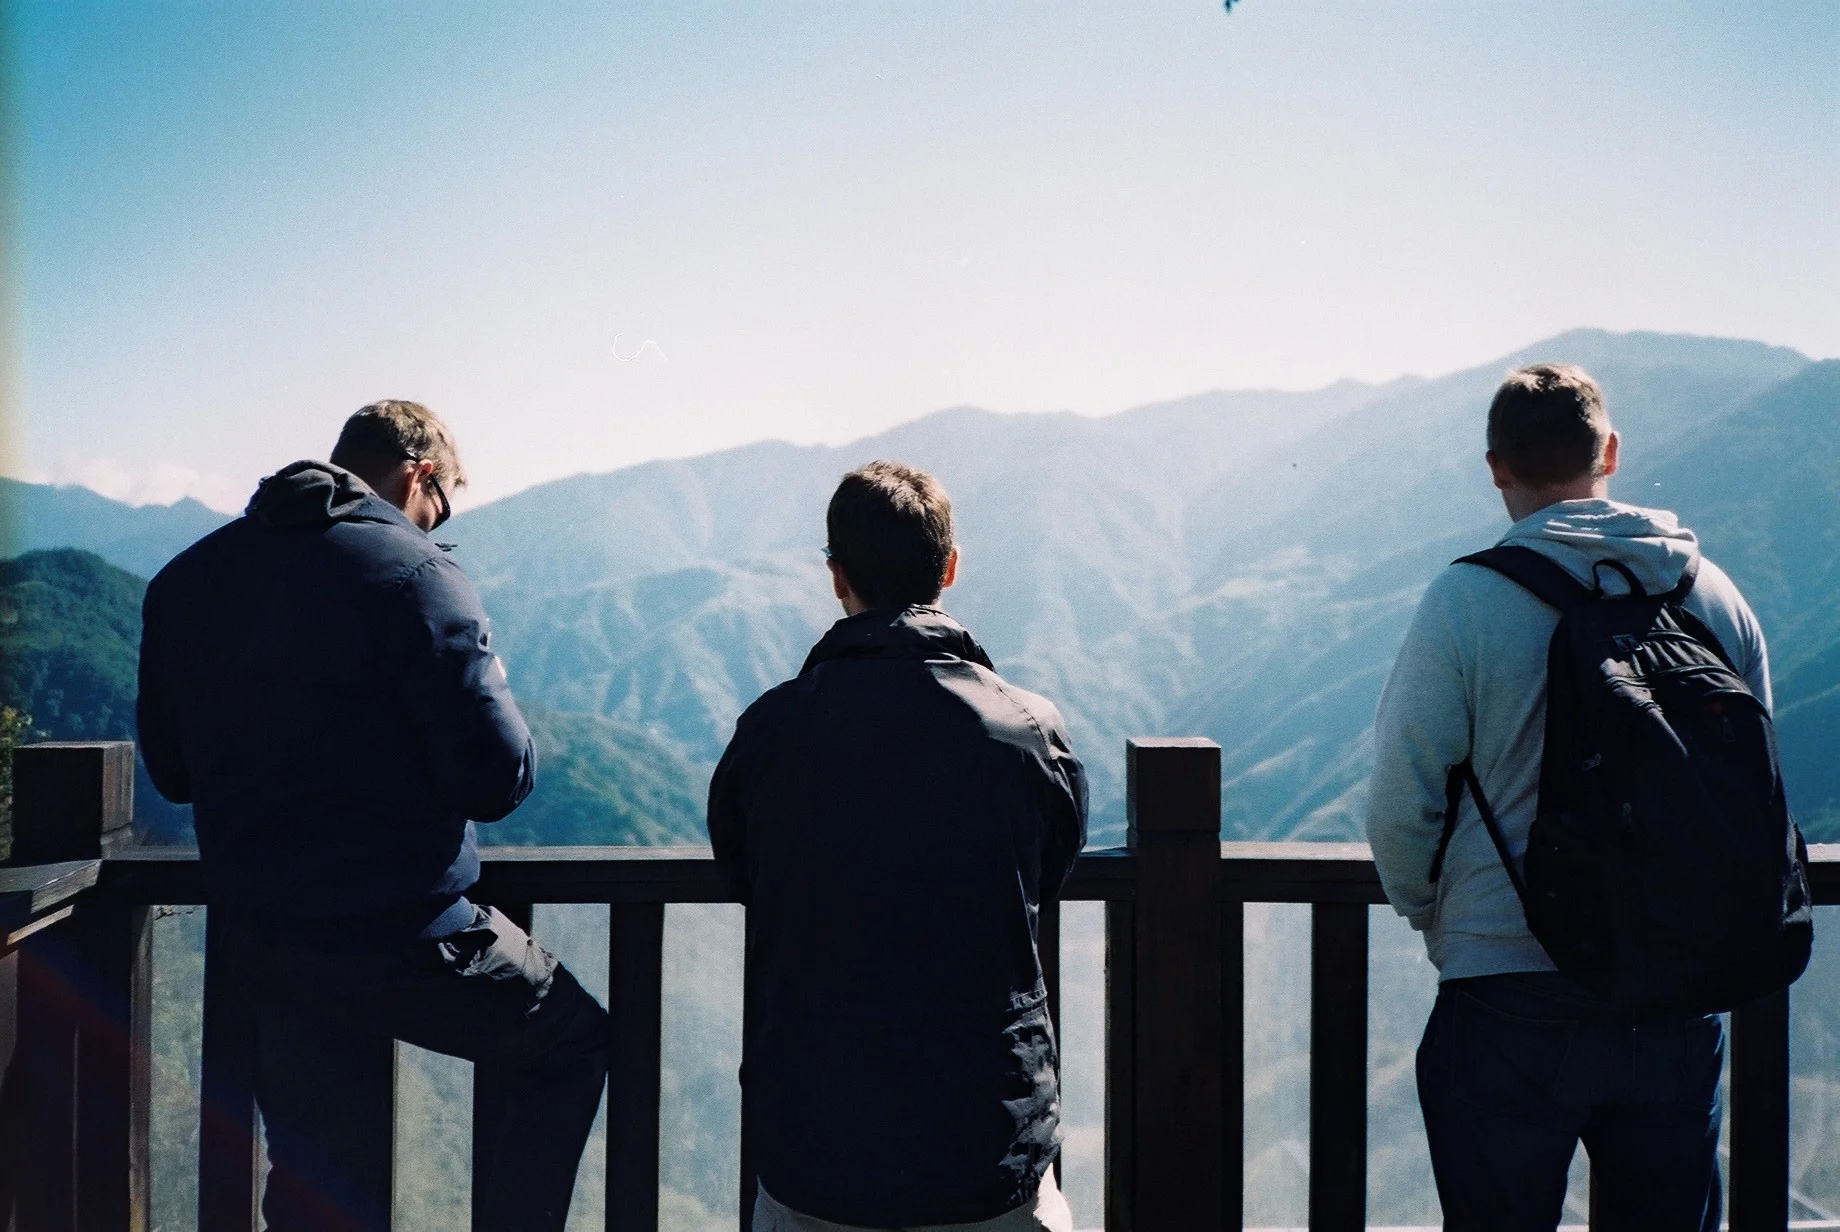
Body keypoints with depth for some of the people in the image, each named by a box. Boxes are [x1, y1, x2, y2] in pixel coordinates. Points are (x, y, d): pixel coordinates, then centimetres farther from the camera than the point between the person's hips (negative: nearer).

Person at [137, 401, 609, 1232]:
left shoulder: (188, 577, 5)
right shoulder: (413, 574, -15)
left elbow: (172, 770, 12)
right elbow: (497, 777, -18)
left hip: (254, 940, 7)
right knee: (571, 1047, 16)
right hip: (398, 940, -6)